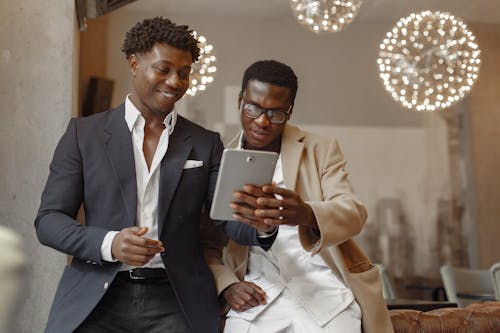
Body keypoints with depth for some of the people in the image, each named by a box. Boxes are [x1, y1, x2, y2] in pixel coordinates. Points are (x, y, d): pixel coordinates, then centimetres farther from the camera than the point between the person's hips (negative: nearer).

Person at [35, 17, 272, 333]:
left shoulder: (206, 143, 8)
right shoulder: (84, 132, 4)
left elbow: (230, 217, 2)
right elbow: (48, 219, 1)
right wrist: (109, 244, -17)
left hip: (177, 302, 1)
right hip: (95, 299, 0)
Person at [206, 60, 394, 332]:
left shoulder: (321, 150, 5)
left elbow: (353, 212, -10)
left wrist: (306, 214, -32)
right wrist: (226, 284, -9)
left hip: (325, 292, 0)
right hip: (258, 299, 1)